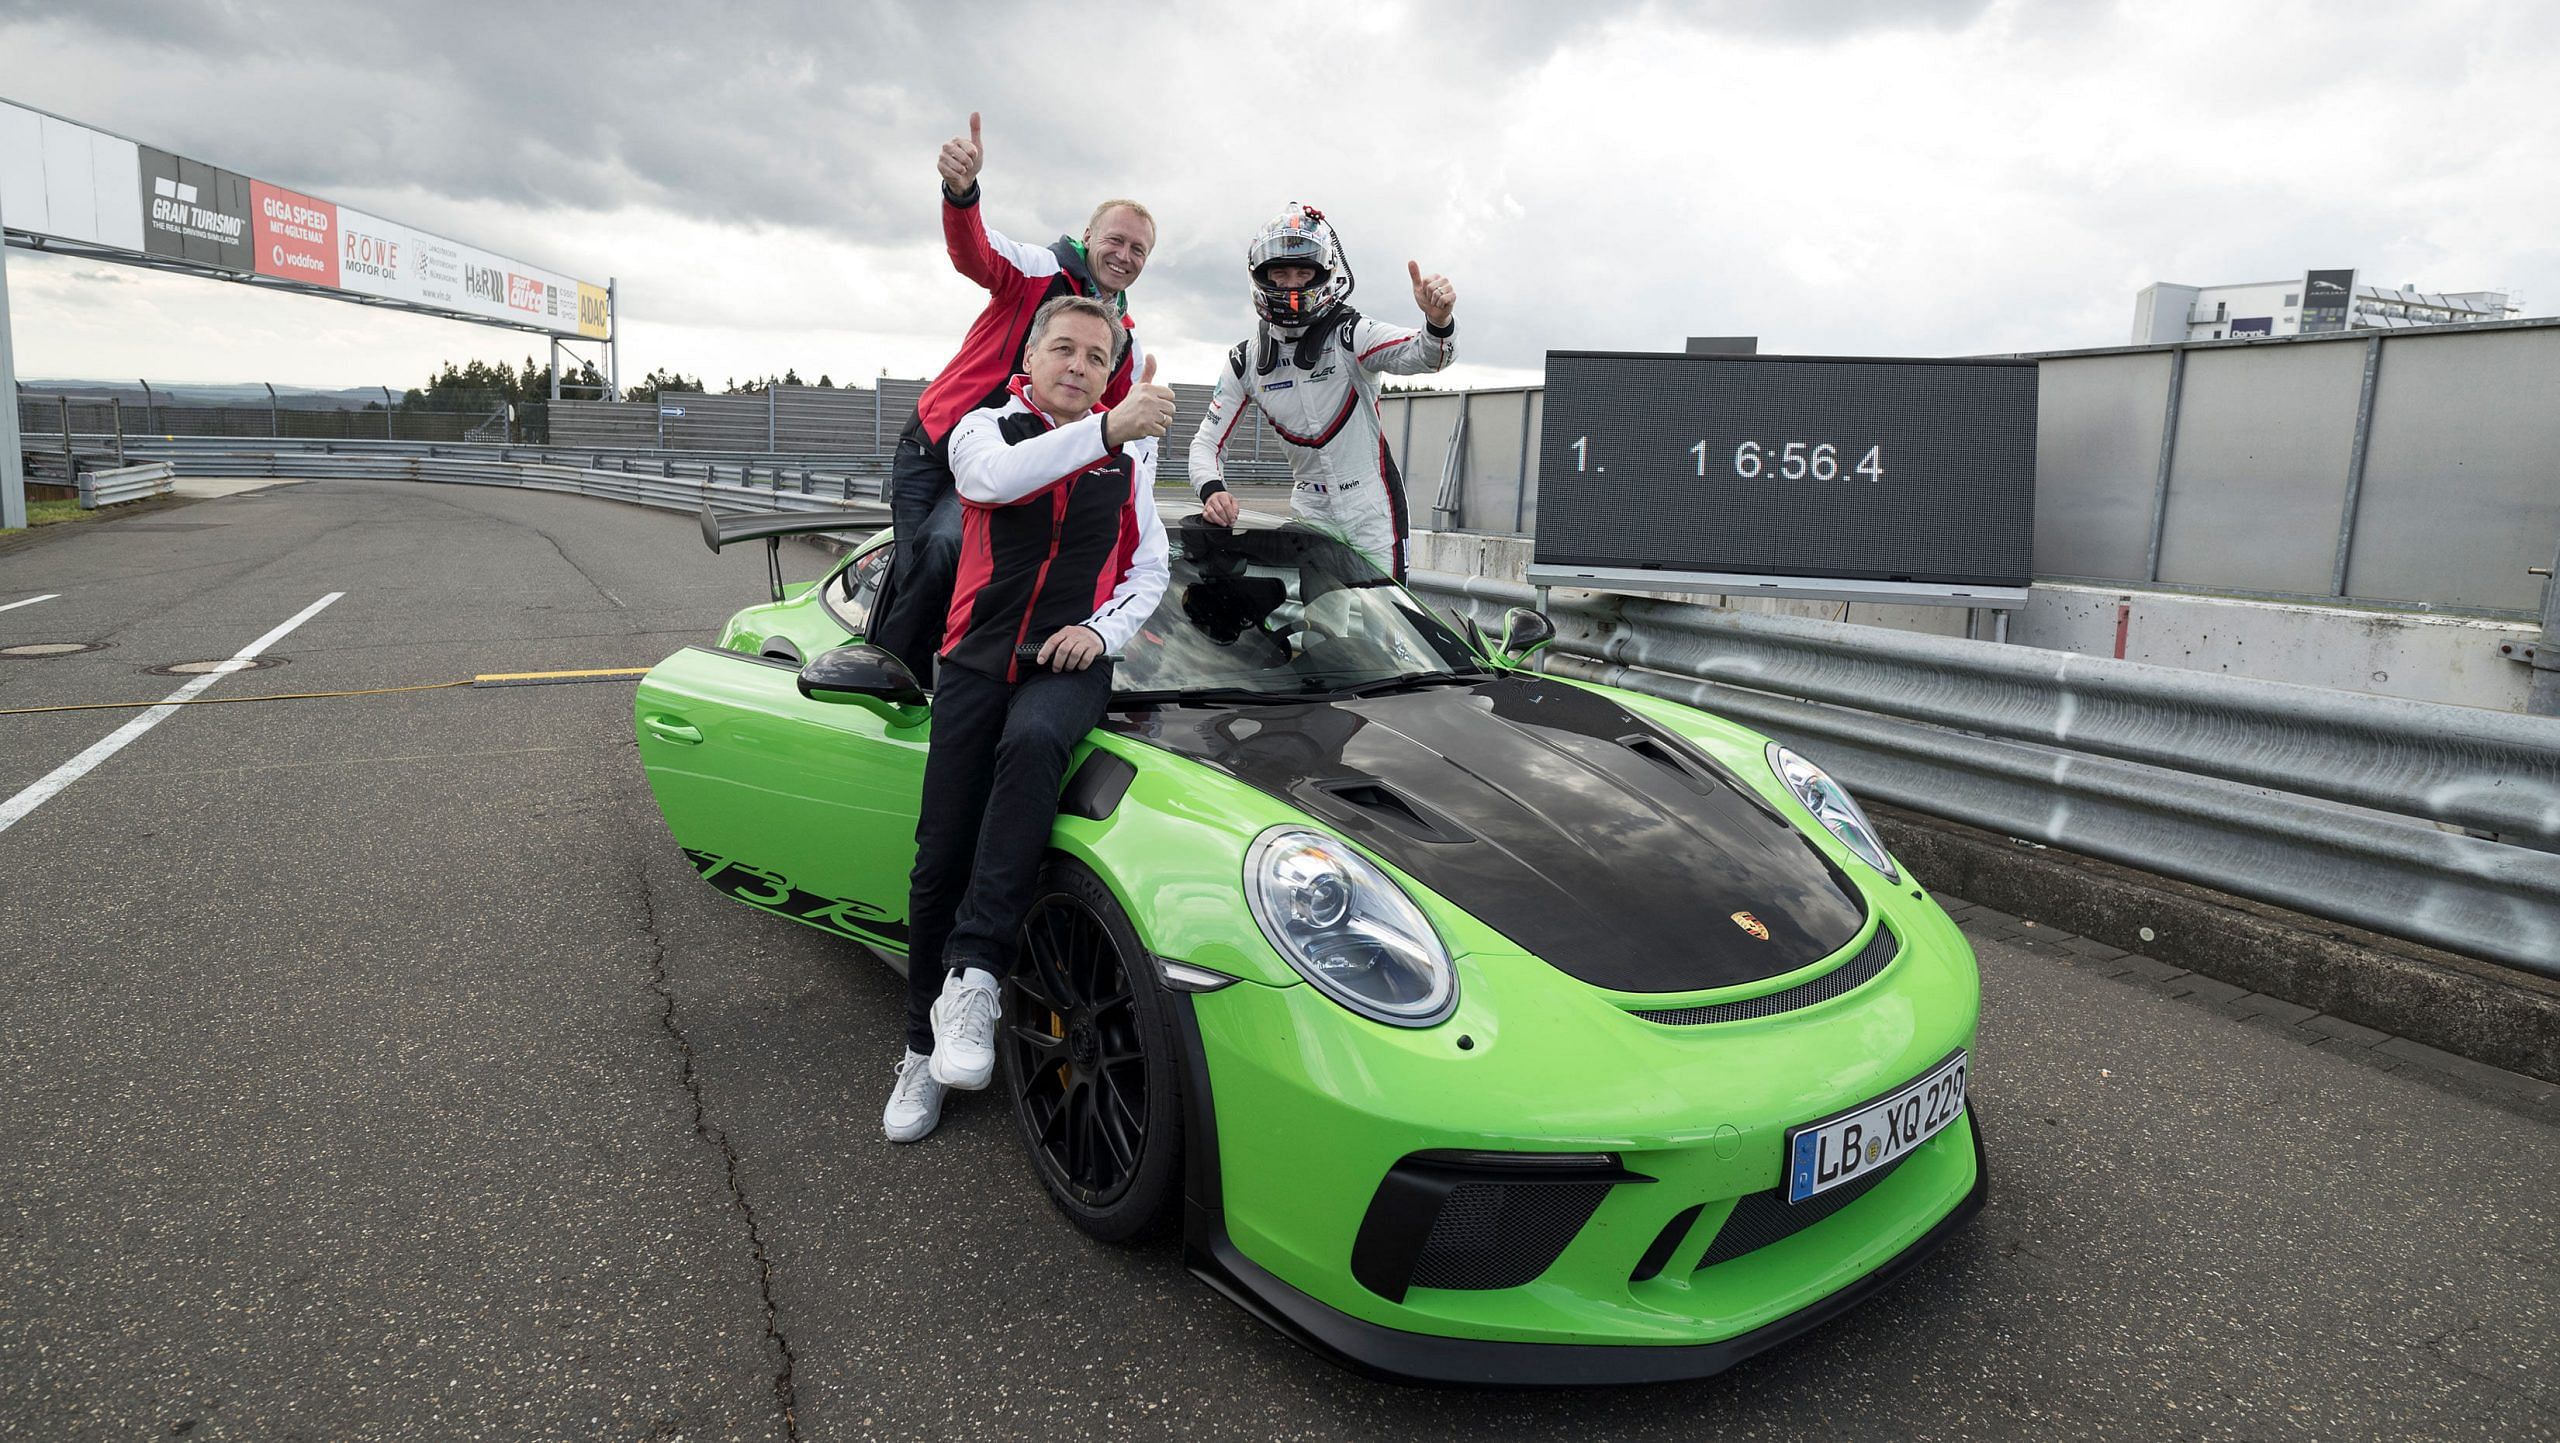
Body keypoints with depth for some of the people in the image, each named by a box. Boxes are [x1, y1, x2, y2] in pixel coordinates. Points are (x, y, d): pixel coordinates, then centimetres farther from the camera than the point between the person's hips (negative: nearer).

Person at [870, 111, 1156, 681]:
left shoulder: (1128, 344, 12)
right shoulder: (1041, 270, -3)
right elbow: (973, 253, -24)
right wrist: (961, 191, -47)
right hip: (933, 442, -1)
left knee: (943, 549, -24)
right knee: (913, 564, -12)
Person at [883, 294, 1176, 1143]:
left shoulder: (1131, 454, 14)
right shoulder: (985, 429, 6)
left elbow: (1148, 570, 16)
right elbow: (993, 477, -21)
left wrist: (1103, 630, -6)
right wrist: (1107, 432, -35)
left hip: (1068, 663, 0)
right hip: (978, 660, 1)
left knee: (1032, 741, -37)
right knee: (941, 859, -2)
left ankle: (972, 975, -36)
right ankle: (925, 1048, 15)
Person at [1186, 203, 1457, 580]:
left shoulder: (1350, 334, -13)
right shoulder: (1245, 362, 0)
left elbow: (1420, 355, -30)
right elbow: (1207, 442, 1)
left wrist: (1438, 322, -53)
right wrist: (1212, 489, -21)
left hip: (1371, 508, -3)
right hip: (1309, 504, 3)